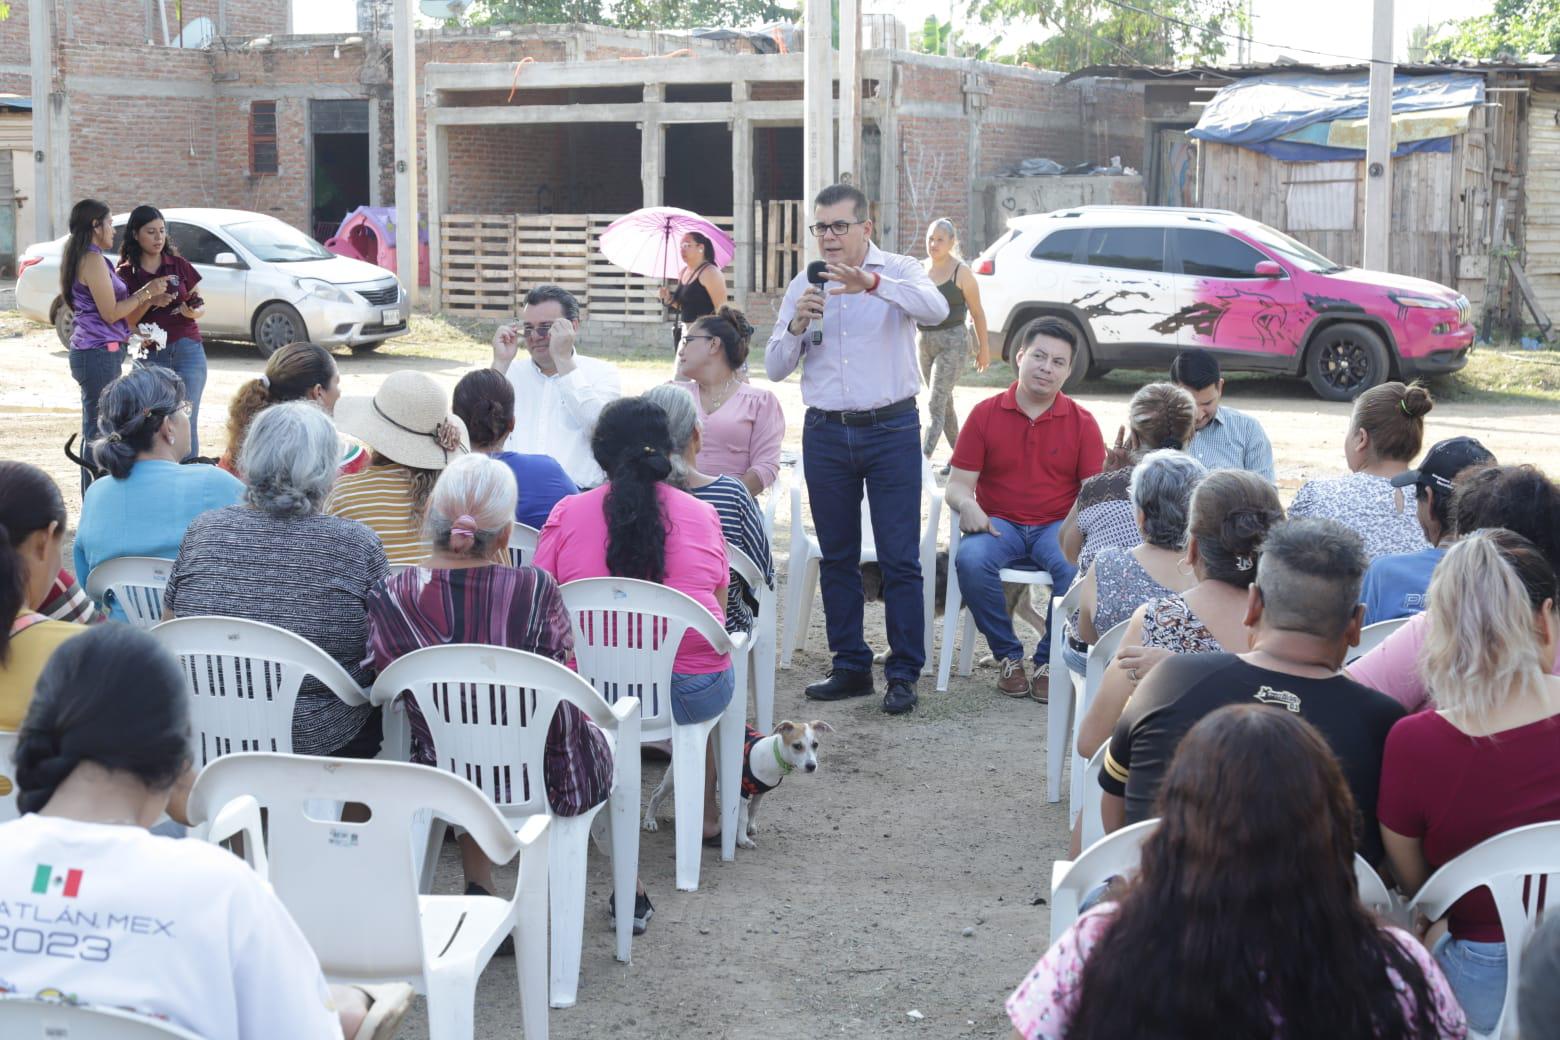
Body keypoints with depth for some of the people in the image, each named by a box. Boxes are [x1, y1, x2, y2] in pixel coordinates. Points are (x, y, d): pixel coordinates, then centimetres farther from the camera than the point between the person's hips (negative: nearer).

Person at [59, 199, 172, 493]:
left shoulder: (86, 259, 19)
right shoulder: (93, 260, -12)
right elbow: (110, 313, -16)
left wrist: (150, 300, 6)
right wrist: (146, 292, -6)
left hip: (91, 352, 11)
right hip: (100, 353, -11)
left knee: (95, 432, 13)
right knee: (99, 432, -9)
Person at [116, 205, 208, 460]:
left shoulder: (179, 266, 7)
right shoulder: (126, 274, 5)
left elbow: (200, 304, 12)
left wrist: (194, 311, -11)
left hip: (187, 351, 0)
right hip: (150, 356, 0)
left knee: (186, 423, -5)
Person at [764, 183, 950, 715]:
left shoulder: (899, 272, 0)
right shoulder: (802, 286, 10)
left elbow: (936, 308, -24)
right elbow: (775, 368, 6)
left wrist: (872, 283, -38)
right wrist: (797, 324, -13)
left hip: (891, 430, -4)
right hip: (825, 432, 4)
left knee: (900, 559, -4)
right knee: (836, 556, 9)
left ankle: (903, 674, 1)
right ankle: (850, 667, 18)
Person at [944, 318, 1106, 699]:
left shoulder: (1081, 422, 5)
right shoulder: (985, 414, 4)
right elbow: (958, 483, 2)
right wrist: (967, 504, -22)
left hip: (1057, 527, 0)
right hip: (1000, 524, 0)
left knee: (1078, 568, -34)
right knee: (971, 561, -33)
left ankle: (1049, 662, -11)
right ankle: (1008, 656, -12)